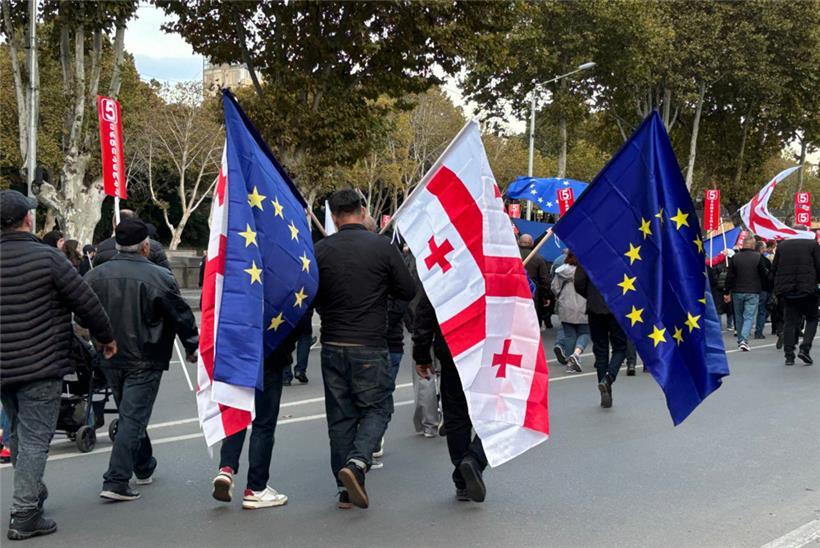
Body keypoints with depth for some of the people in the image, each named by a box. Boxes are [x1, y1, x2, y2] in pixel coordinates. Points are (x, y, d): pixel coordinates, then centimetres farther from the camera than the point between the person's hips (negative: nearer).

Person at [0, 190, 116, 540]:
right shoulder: (47, 257, -14)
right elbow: (86, 302, -10)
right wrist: (106, 337, 5)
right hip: (40, 366, -6)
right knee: (34, 438, -2)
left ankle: (32, 493, 37)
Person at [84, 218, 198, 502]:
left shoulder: (95, 276, -1)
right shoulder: (160, 277, -14)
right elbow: (182, 316, -8)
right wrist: (192, 347, 7)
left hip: (110, 360, 6)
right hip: (144, 361, -5)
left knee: (130, 413, 21)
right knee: (134, 417, -3)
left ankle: (144, 467, 36)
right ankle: (116, 481, -8)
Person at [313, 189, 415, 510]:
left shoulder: (321, 250, -1)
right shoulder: (381, 247, -7)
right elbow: (409, 292, -1)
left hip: (332, 345, 3)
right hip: (370, 346, -3)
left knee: (339, 414, 10)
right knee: (376, 407, 8)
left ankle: (345, 487, 13)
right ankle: (357, 462, -16)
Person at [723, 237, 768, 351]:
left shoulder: (735, 257, -2)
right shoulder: (758, 257, -8)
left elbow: (730, 276, -1)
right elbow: (764, 274, -3)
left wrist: (727, 292, 4)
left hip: (737, 292, 3)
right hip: (753, 292, -2)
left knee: (739, 317, 15)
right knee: (749, 317, -2)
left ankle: (740, 340, 23)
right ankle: (744, 340, -18)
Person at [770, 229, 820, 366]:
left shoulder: (781, 246, 7)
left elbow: (774, 269, 8)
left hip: (786, 291, 3)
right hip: (807, 290, -3)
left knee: (789, 322, 7)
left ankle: (789, 355, 4)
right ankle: (805, 348, -6)